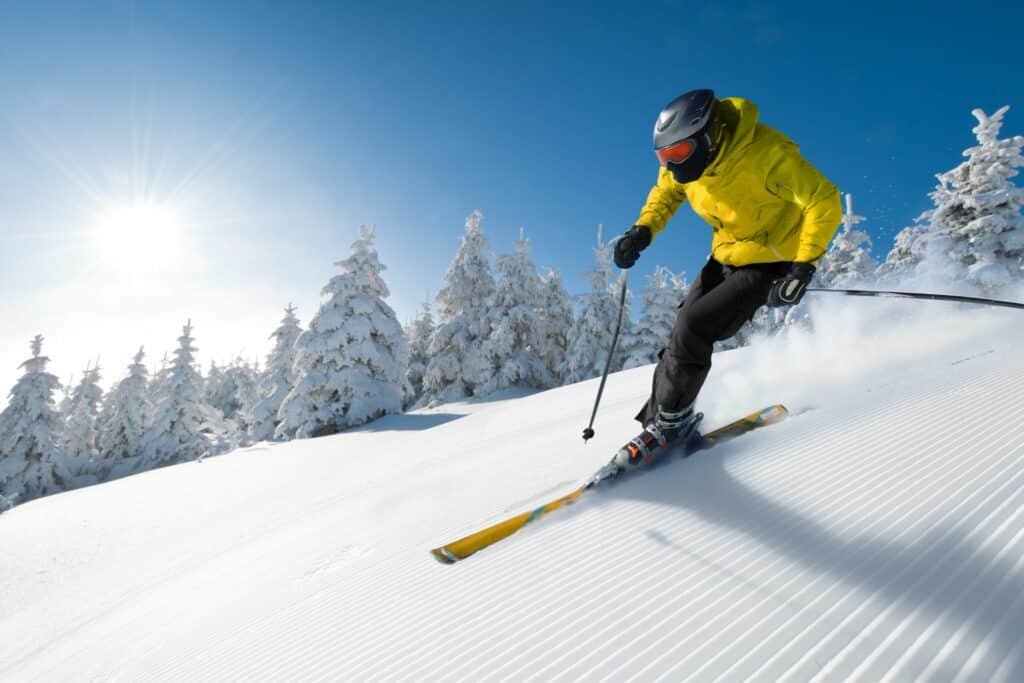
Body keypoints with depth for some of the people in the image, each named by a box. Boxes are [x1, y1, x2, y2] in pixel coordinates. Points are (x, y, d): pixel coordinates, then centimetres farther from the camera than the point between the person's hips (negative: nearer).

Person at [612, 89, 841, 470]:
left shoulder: (765, 153, -28)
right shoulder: (685, 157, -9)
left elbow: (824, 202, -24)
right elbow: (665, 192, 11)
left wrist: (803, 267, -31)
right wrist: (642, 231, -7)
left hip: (769, 263, -7)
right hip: (726, 255, 7)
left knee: (691, 329, -19)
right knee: (683, 336, 0)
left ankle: (670, 421, -2)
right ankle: (659, 420, 13)